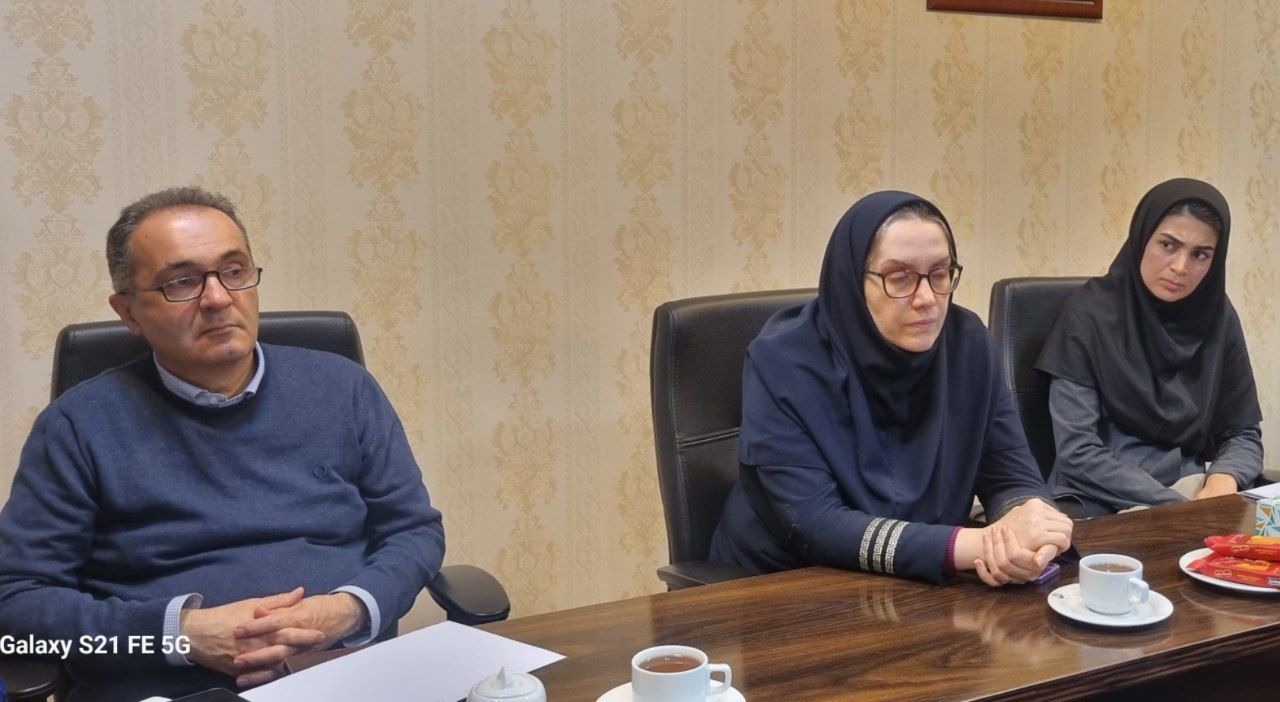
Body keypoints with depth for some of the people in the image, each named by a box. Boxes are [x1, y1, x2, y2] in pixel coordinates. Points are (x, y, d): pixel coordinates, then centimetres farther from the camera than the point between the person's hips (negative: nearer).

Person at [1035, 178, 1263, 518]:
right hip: (1099, 503, -4)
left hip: (1189, 490, 5)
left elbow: (1243, 433, 9)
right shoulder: (1090, 312, -10)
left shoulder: (1218, 318, 3)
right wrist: (1177, 507, -20)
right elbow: (1077, 450, -14)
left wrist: (1222, 482, -12)